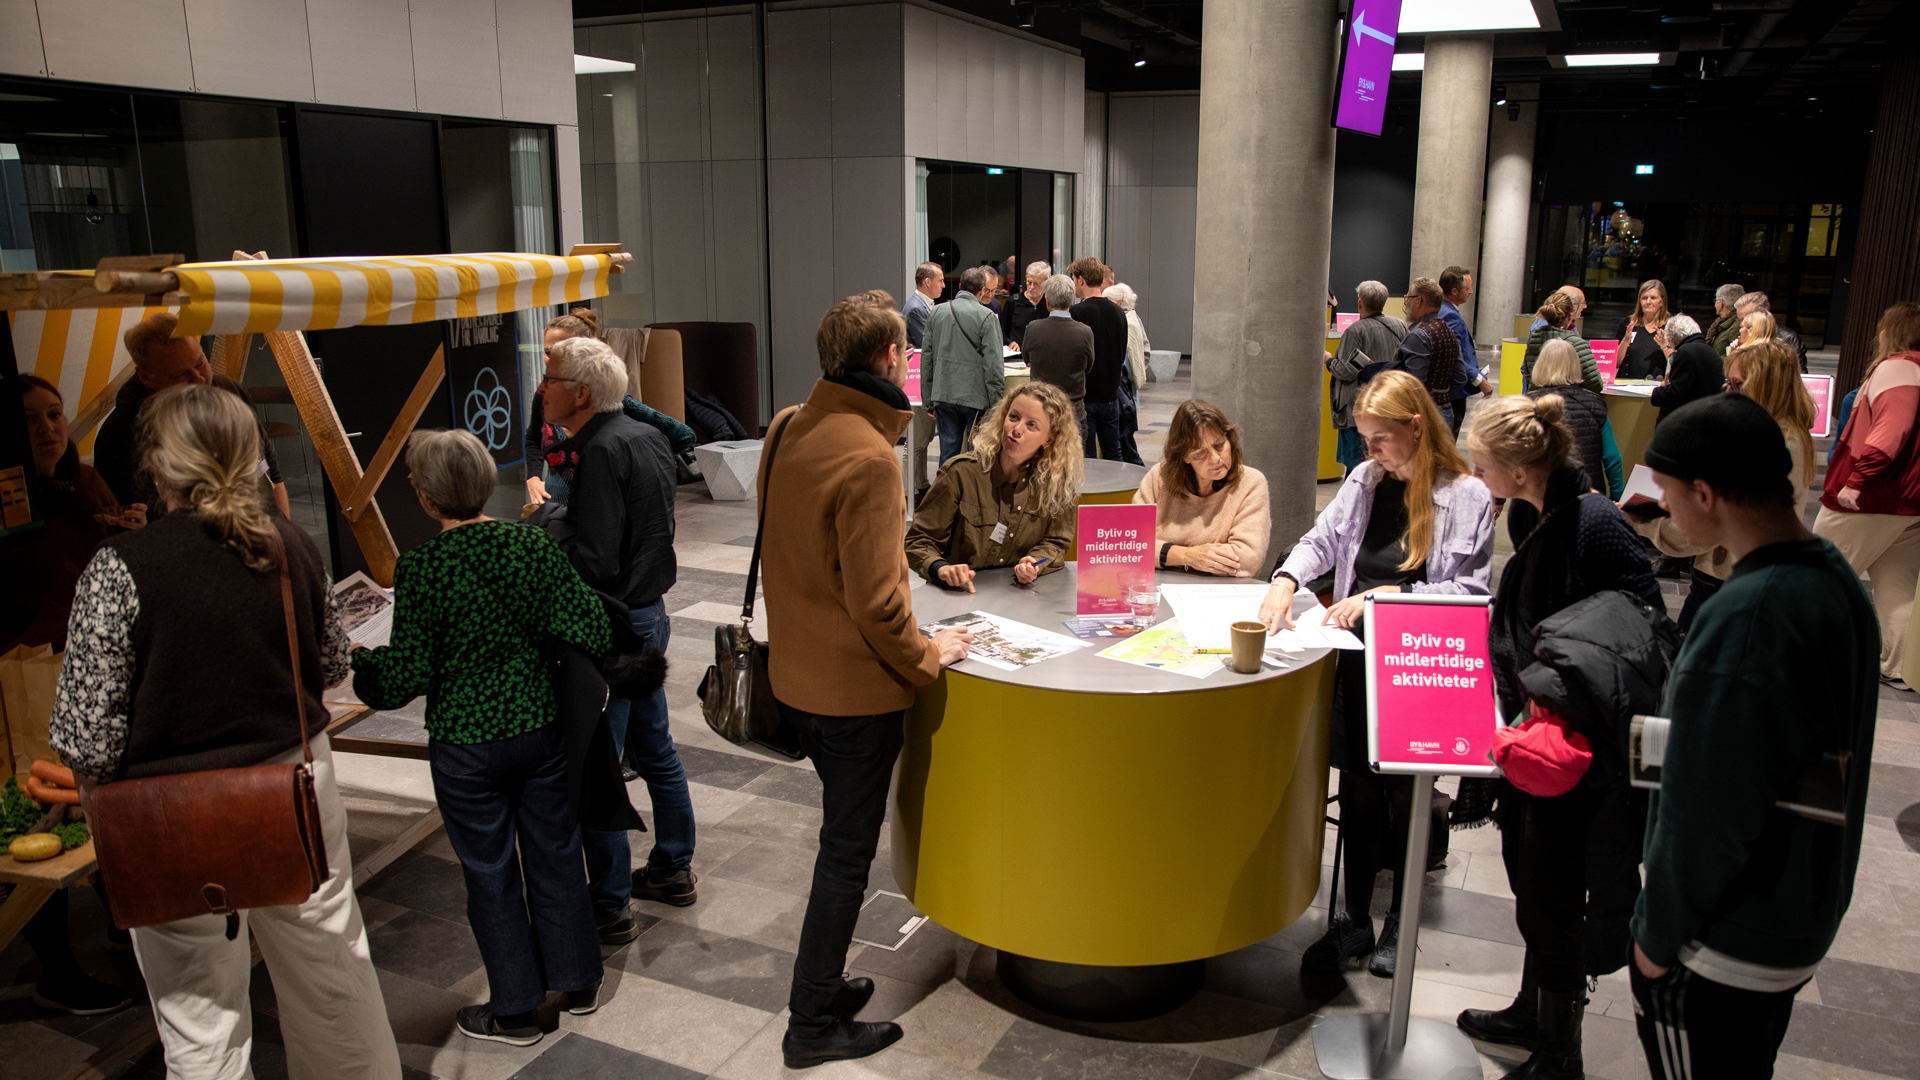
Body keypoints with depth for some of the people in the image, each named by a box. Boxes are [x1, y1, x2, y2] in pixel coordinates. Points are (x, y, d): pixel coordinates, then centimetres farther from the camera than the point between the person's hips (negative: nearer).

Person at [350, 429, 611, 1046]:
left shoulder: (420, 570, -17)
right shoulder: (532, 544, -8)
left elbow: (408, 676, -15)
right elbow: (589, 630, -9)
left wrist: (358, 661, 4)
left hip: (466, 745, -3)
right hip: (542, 725, 3)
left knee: (490, 873, 12)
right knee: (555, 854, 18)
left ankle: (515, 1010, 27)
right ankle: (577, 982, 34)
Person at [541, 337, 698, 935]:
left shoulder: (603, 452, -21)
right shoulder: (648, 436, 9)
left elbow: (593, 563, -26)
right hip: (650, 612, 10)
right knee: (654, 748, 20)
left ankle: (609, 907, 9)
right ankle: (673, 869, 34)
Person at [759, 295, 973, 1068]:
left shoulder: (786, 429, 2)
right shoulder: (868, 458, -25)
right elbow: (875, 601, -24)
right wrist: (927, 656, -9)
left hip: (795, 676, 9)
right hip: (855, 688, -8)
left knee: (843, 838, 24)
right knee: (846, 855, 7)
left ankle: (824, 982, 38)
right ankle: (814, 1024, 21)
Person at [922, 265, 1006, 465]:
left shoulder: (937, 312, 6)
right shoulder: (986, 316, -10)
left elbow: (926, 358, 10)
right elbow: (993, 364, -12)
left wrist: (928, 398, 16)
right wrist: (998, 403, -6)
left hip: (943, 395, 5)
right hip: (976, 396, -5)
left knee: (948, 451, 10)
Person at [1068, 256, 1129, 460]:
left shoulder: (1077, 313, -15)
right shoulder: (1118, 312, 5)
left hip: (1083, 395, -6)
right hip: (1111, 394, 6)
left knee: (1086, 457, 0)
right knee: (1113, 452, 14)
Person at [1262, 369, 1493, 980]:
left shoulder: (1467, 498, -6)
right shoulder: (1366, 480, 10)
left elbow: (1467, 590, -10)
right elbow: (1322, 539, 16)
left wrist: (1385, 596, -17)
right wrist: (1286, 581, -4)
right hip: (1361, 657, 4)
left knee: (1405, 791, 6)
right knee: (1358, 787, 4)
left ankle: (1399, 921, 25)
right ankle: (1354, 920, 17)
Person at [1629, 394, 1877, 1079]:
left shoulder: (1744, 619, -30)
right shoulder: (1837, 579, 0)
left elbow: (1704, 812, -26)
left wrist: (1659, 935, -12)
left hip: (1723, 947, -9)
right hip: (1805, 920, 9)